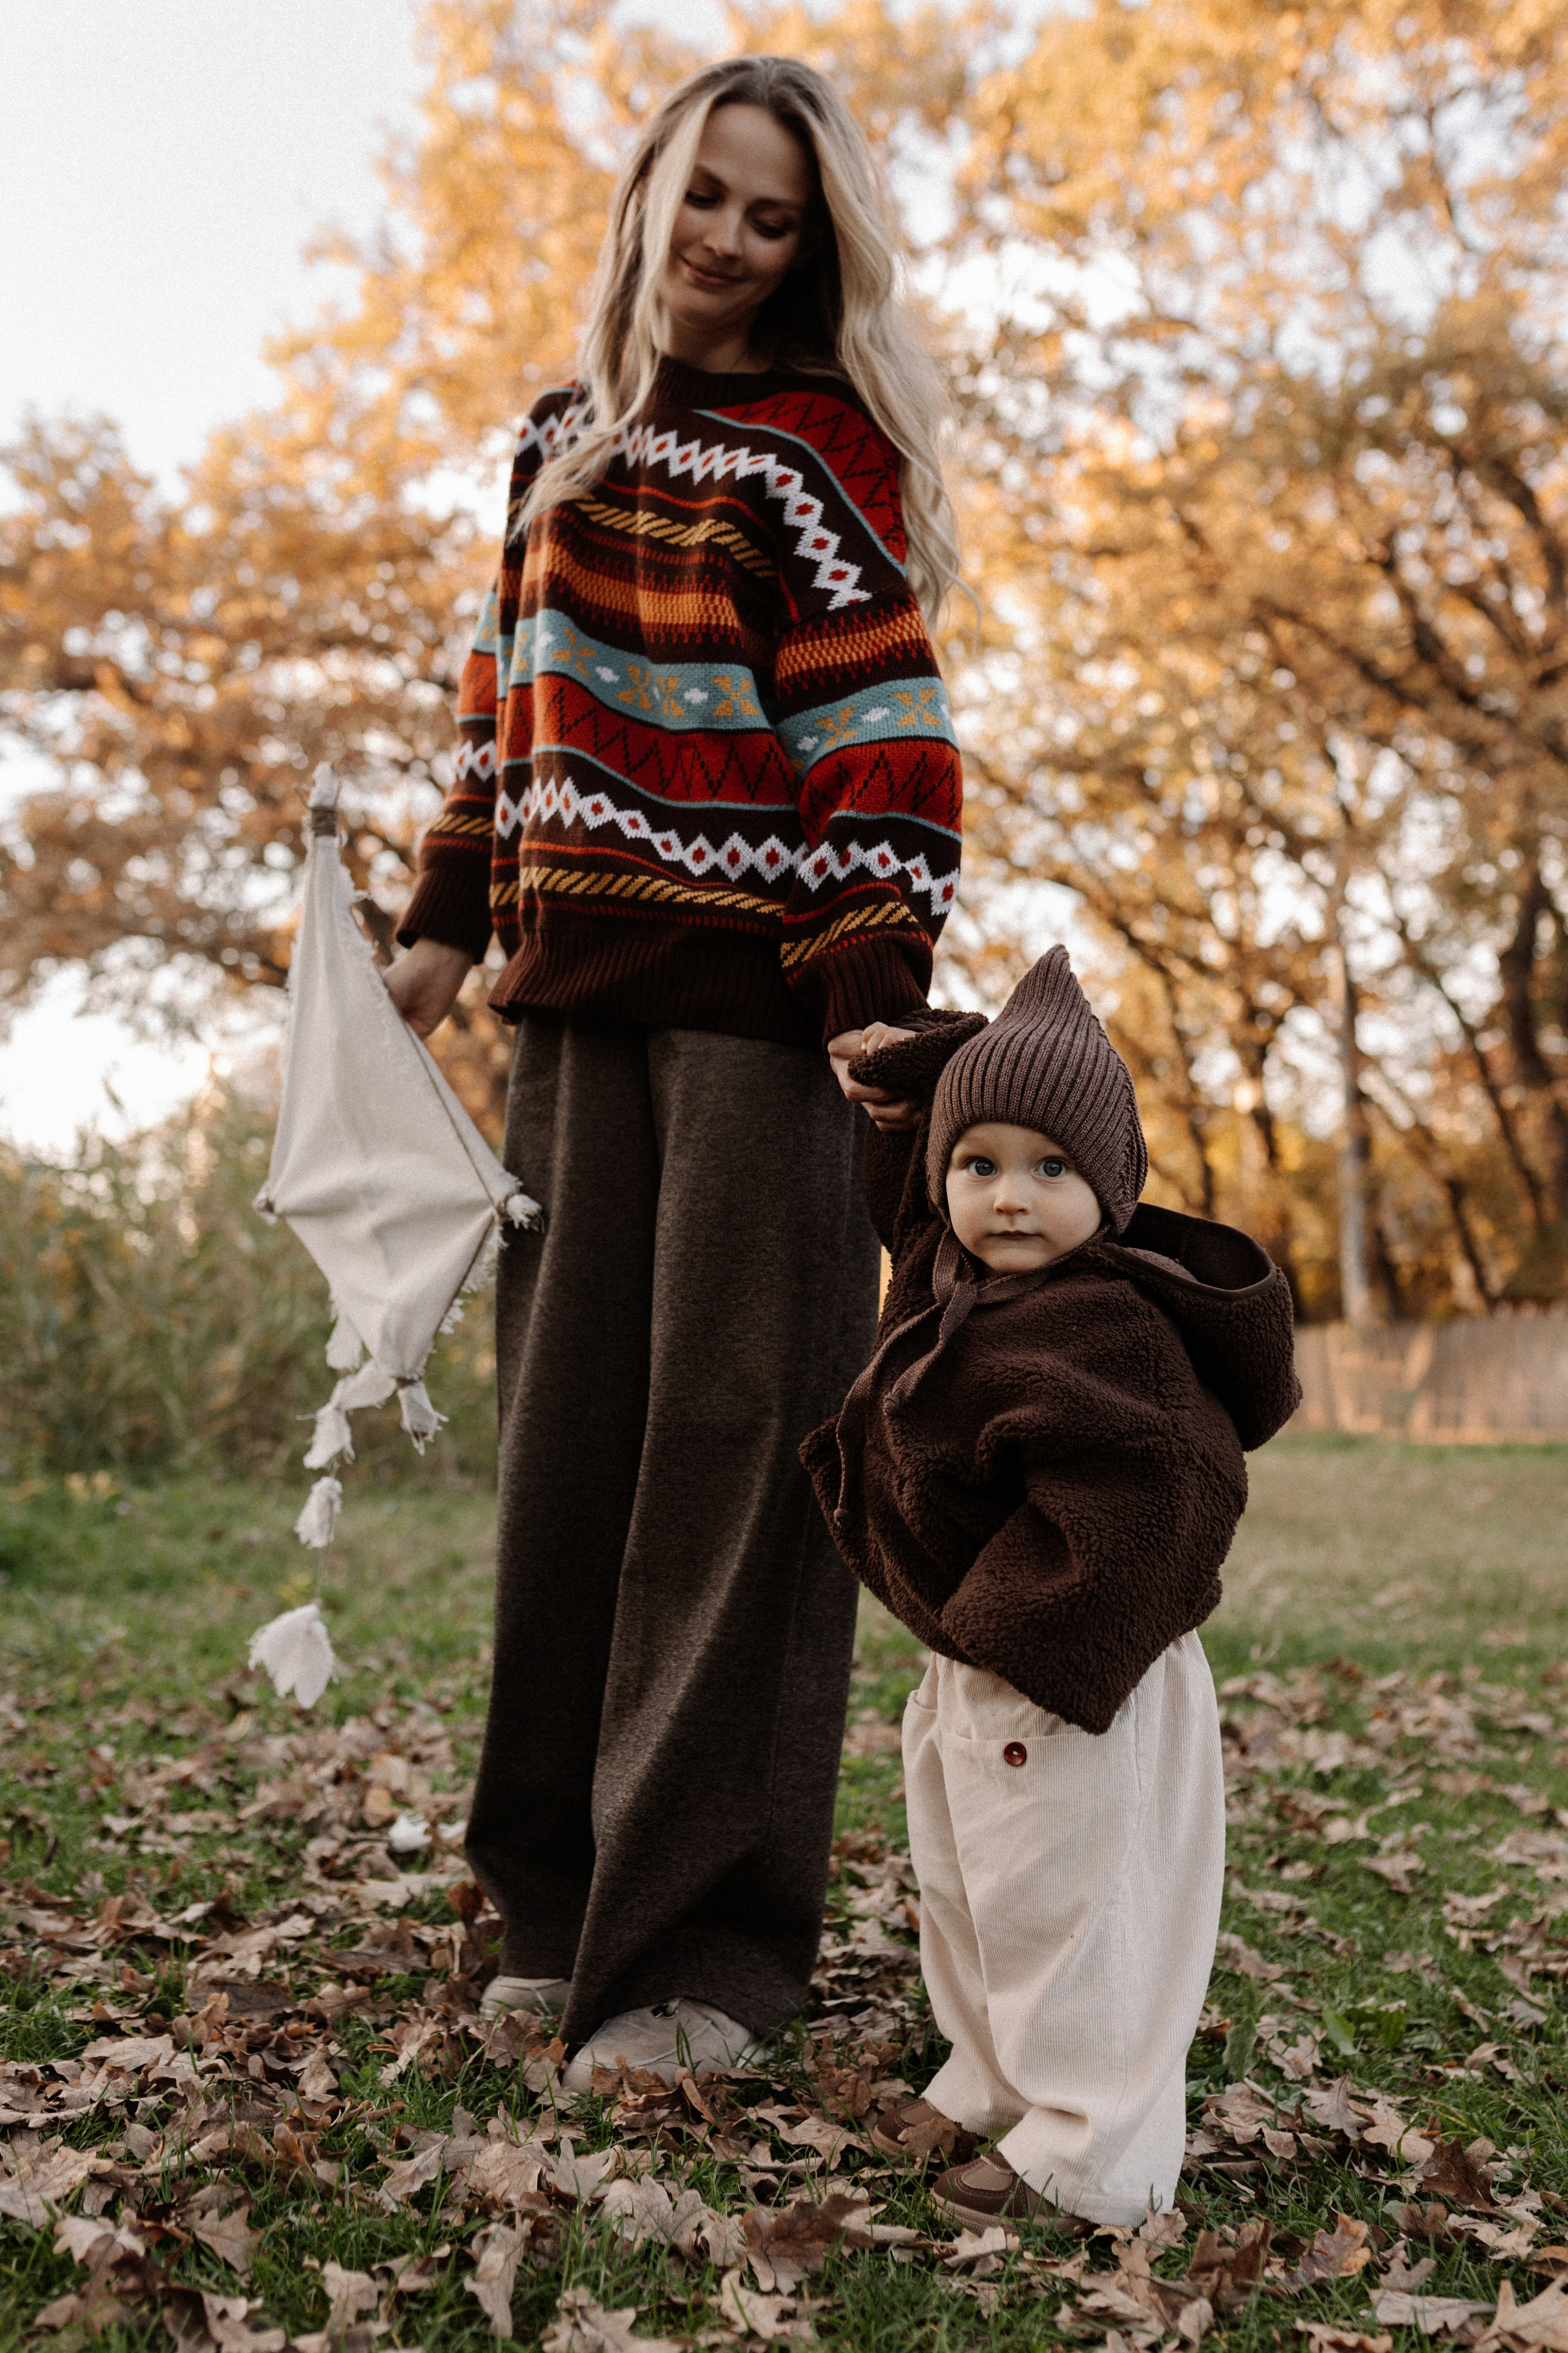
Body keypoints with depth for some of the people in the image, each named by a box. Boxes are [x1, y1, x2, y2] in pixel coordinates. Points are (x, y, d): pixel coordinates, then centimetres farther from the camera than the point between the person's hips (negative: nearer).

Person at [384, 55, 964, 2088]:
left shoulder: (814, 449, -1)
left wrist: (875, 991, -19)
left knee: (735, 1436, -5)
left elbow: (882, 735, -10)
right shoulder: (565, 438, 18)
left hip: (759, 998, -6)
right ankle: (565, 1893, 18)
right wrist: (451, 919, 15)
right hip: (579, 994, 6)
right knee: (572, 1427, 6)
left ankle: (711, 1939, 3)